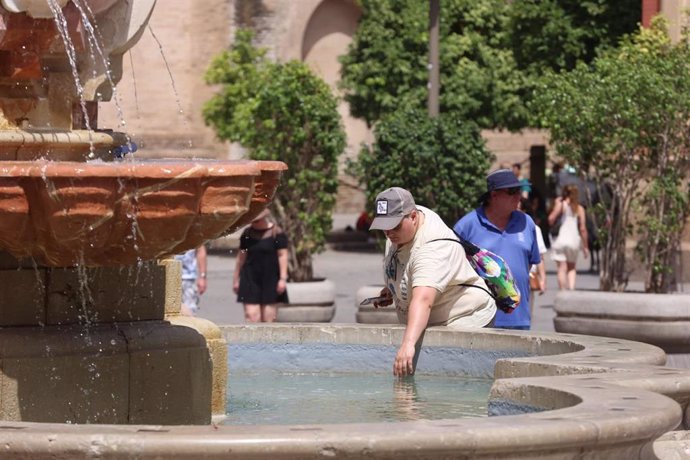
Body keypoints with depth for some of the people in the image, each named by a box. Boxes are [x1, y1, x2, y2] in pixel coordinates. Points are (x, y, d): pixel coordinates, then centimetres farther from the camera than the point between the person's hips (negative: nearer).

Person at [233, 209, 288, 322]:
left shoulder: (277, 233, -3)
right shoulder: (247, 234, 8)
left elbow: (282, 255, -5)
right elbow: (241, 257, 12)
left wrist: (283, 278, -12)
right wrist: (236, 279, 13)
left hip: (270, 280, -2)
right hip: (250, 279, 2)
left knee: (268, 317, 0)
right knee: (251, 315, -9)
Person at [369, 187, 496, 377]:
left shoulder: (434, 248, -32)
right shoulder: (402, 221, -4)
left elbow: (423, 300, -47)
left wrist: (409, 343, -59)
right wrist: (392, 288, 8)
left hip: (464, 321, -9)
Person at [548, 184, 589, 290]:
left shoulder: (561, 205, -1)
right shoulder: (580, 208, 7)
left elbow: (551, 220, -3)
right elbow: (583, 229, 4)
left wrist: (555, 205, 8)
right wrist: (585, 246, 10)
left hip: (561, 239, -3)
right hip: (574, 240, 3)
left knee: (562, 268, -4)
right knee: (571, 267, 17)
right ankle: (571, 289, 0)